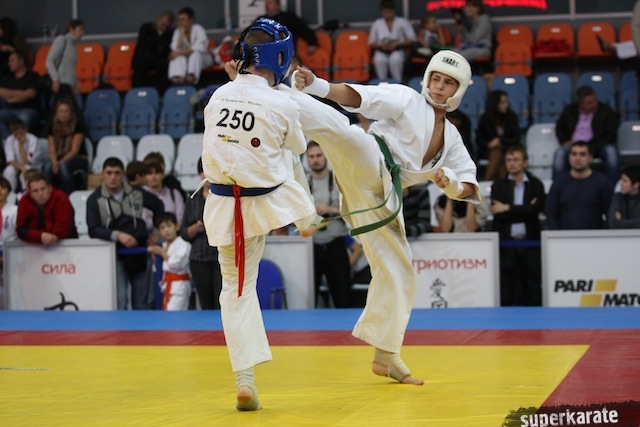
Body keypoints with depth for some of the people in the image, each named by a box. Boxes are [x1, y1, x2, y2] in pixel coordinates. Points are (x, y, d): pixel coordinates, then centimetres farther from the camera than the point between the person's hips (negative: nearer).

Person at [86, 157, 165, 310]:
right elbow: (93, 230, -12)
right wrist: (118, 235, -25)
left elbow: (158, 205, 21)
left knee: (141, 303, 10)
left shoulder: (136, 193, 3)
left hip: (138, 254, 3)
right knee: (120, 302, -14)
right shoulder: (95, 200, -4)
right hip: (115, 255, -3)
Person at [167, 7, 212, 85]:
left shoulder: (198, 29, -14)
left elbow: (199, 48, -27)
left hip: (202, 59, -3)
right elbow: (176, 49, -16)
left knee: (195, 53, -35)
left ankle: (191, 77, -54)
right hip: (186, 61, 3)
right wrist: (182, 33, -21)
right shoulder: (177, 32, -3)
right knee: (178, 56, -27)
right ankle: (180, 78, -50)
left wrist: (180, 52, -29)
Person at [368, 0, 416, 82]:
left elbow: (412, 40, 0)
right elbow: (371, 44, 12)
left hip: (397, 50, -1)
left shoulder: (403, 22, 5)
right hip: (381, 52, 1)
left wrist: (397, 44, -14)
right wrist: (381, 45, -10)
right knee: (379, 60, -37)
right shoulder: (376, 24, 10)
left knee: (395, 59, -39)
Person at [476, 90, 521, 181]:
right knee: (496, 153, -34)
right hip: (488, 151, 0)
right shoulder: (486, 118, 3)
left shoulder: (512, 117, 4)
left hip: (507, 149, 0)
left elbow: (516, 139, 2)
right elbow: (479, 139, 7)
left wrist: (500, 140, -12)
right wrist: (489, 145, -14)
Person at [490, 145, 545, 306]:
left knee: (532, 290, 0)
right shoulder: (498, 186, 8)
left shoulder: (536, 185, 8)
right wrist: (526, 210, -9)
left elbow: (536, 209, -10)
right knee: (506, 291, -1)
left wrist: (508, 208, -10)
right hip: (506, 244, 0)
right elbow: (498, 214, -5)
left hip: (530, 244, 0)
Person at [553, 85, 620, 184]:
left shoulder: (606, 111, -1)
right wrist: (565, 141, -4)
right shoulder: (570, 110, 8)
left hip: (597, 147, -1)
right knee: (560, 153, -30)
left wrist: (591, 148, -18)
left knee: (610, 151, -33)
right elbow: (559, 129, 19)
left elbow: (610, 135, -6)